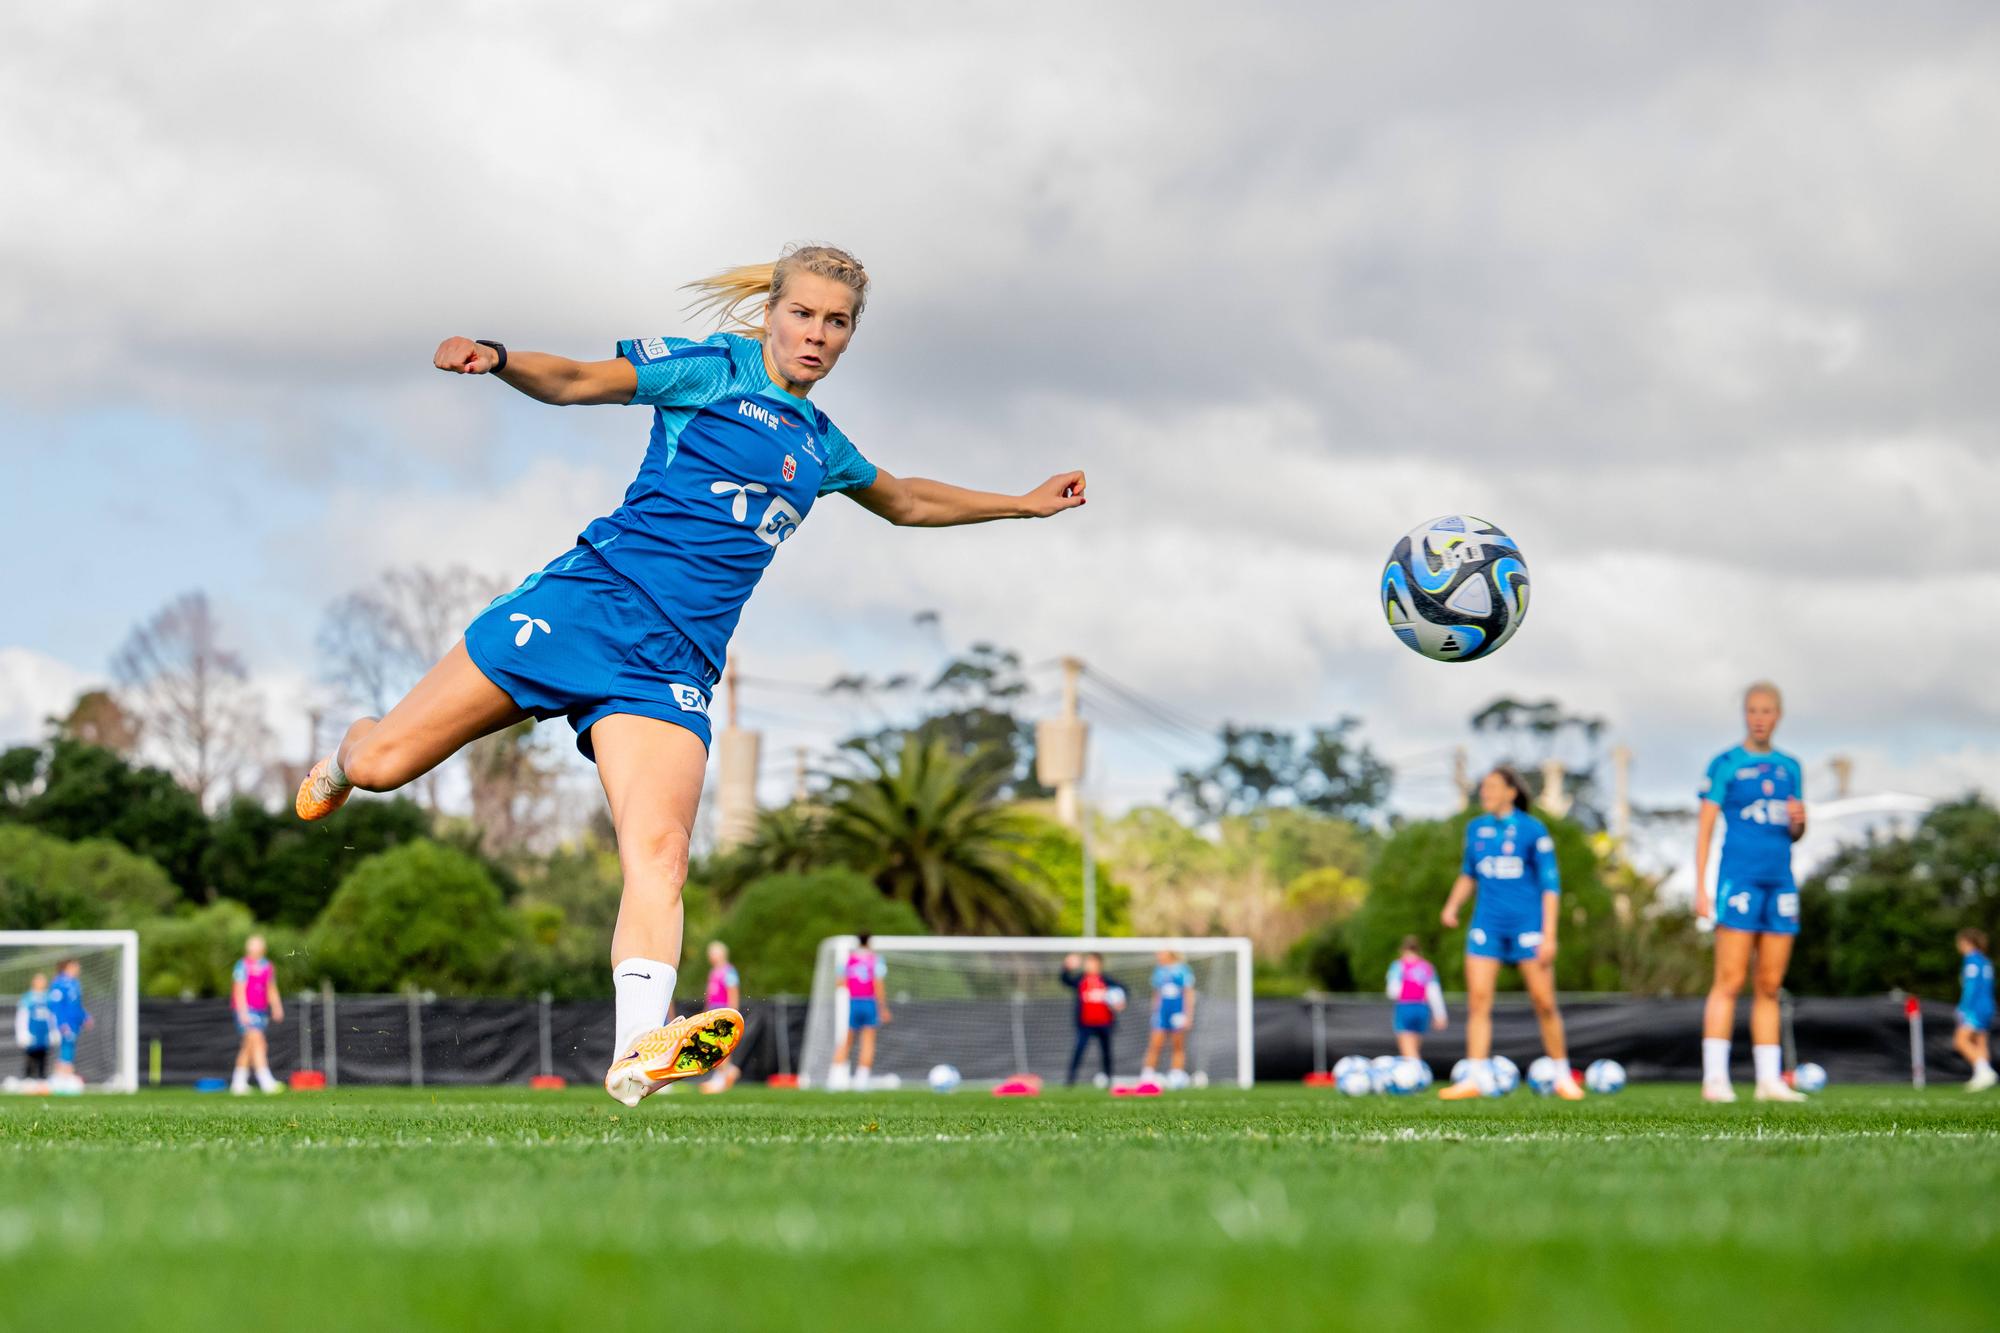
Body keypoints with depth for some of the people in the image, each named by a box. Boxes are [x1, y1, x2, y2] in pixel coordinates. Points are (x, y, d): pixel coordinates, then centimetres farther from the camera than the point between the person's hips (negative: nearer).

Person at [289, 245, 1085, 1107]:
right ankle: (343, 758, 36)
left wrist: (1023, 504, 45)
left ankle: (638, 1051, -41)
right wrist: (498, 360, -27)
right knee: (385, 763, -2)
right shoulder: (713, 371, 5)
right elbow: (577, 383, -7)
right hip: (589, 603, -3)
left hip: (674, 664, 3)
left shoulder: (820, 445, 23)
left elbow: (909, 503, 43)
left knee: (659, 852, -23)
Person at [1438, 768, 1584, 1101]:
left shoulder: (1532, 830, -5)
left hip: (1527, 923, -4)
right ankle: (1476, 1078, -8)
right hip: (1487, 926, 4)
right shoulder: (1476, 829, 9)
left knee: (1544, 1001, -2)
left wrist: (1549, 936, -11)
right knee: (1477, 999, -8)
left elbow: (1550, 885, -5)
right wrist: (1452, 906, 7)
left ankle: (1563, 1077, 12)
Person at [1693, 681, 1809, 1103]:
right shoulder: (1725, 765, 1)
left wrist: (1798, 823, -3)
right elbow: (1705, 827, -2)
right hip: (1739, 879, -5)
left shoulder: (1789, 767, 16)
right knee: (1730, 982, -10)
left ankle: (1769, 1080, 7)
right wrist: (1700, 888, -9)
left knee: (1769, 986, 5)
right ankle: (1714, 1079, -10)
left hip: (1780, 884, 5)